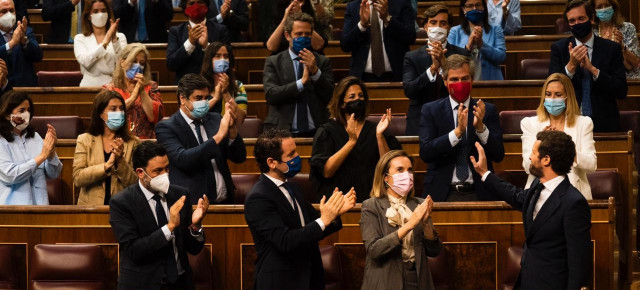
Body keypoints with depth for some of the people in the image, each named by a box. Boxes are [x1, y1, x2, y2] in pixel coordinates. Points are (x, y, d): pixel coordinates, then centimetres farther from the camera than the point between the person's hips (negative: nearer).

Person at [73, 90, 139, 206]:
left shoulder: (132, 143, 8)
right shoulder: (84, 140, 7)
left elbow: (135, 183, 2)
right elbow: (77, 178, -4)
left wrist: (120, 161, -11)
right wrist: (107, 165, -12)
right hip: (91, 207, 0)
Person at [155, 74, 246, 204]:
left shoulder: (215, 119, 15)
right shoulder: (166, 128, 0)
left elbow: (239, 158, 10)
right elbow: (182, 159, -18)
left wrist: (232, 128, -7)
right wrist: (218, 136, -19)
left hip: (224, 201, 5)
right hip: (193, 204, -5)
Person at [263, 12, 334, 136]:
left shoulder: (322, 62, 13)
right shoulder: (273, 62, 9)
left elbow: (331, 97, 2)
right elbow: (271, 95, -6)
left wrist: (315, 71, -10)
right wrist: (302, 82, -12)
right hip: (283, 131, -1)